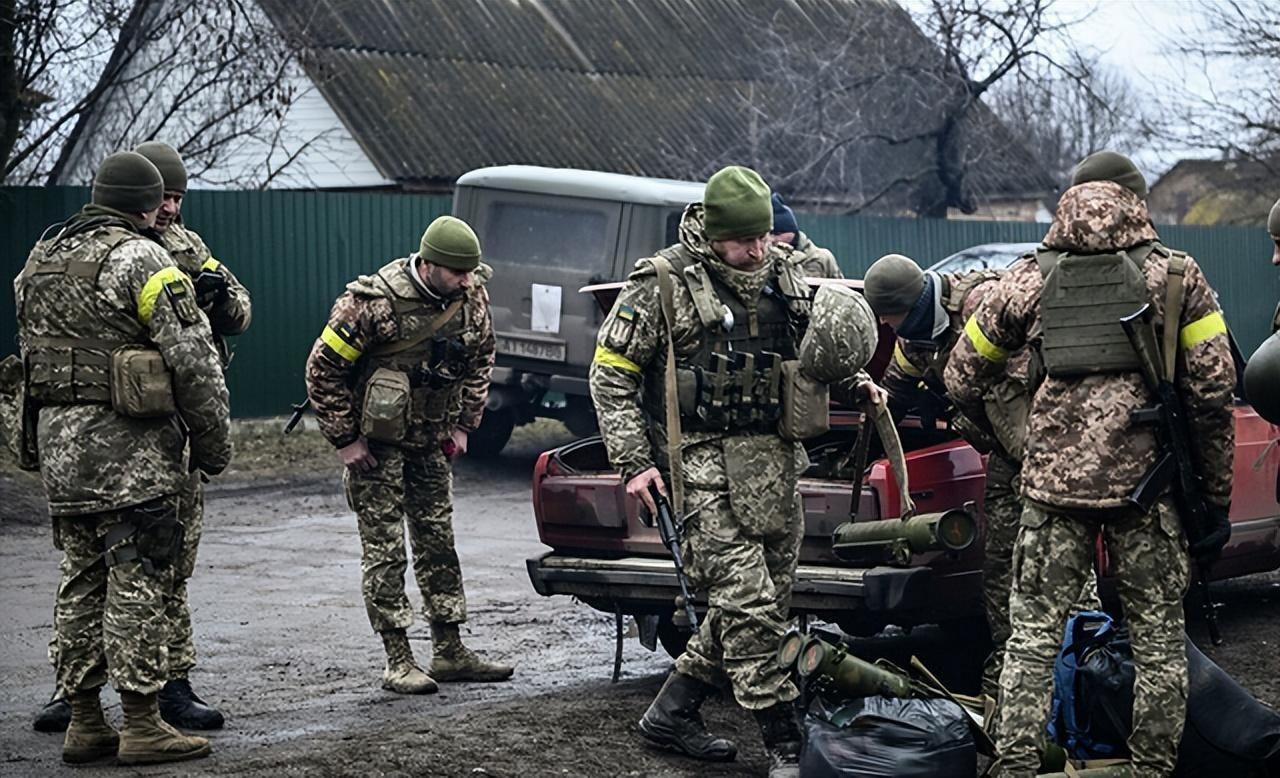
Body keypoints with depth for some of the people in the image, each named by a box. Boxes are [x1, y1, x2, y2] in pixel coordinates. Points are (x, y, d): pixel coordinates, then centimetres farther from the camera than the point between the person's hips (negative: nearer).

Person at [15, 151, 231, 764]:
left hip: (58, 439, 7)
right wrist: (215, 441, -6)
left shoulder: (40, 258, 13)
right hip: (129, 445, -7)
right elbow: (192, 358, -13)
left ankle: (84, 721, 15)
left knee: (81, 579, 12)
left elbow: (29, 351, 19)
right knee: (137, 581, -3)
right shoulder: (140, 259, -11)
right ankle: (141, 725, -2)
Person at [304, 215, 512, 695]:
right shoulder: (373, 304, -24)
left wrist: (463, 424, 7)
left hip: (430, 440, 6)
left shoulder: (470, 297, -7)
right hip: (376, 443, -6)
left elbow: (480, 359, 11)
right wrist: (345, 440, -14)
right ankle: (398, 662, 2)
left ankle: (450, 652, 18)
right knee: (385, 550, -3)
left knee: (438, 543, 10)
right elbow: (322, 371, -17)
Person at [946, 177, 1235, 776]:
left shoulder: (1029, 280, 10)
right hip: (1148, 479, -1)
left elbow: (962, 378, 15)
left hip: (1054, 476, 1)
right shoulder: (1177, 276, 6)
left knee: (1034, 634, 7)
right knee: (1158, 637, 10)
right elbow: (1213, 390, 0)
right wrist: (1216, 497, 5)